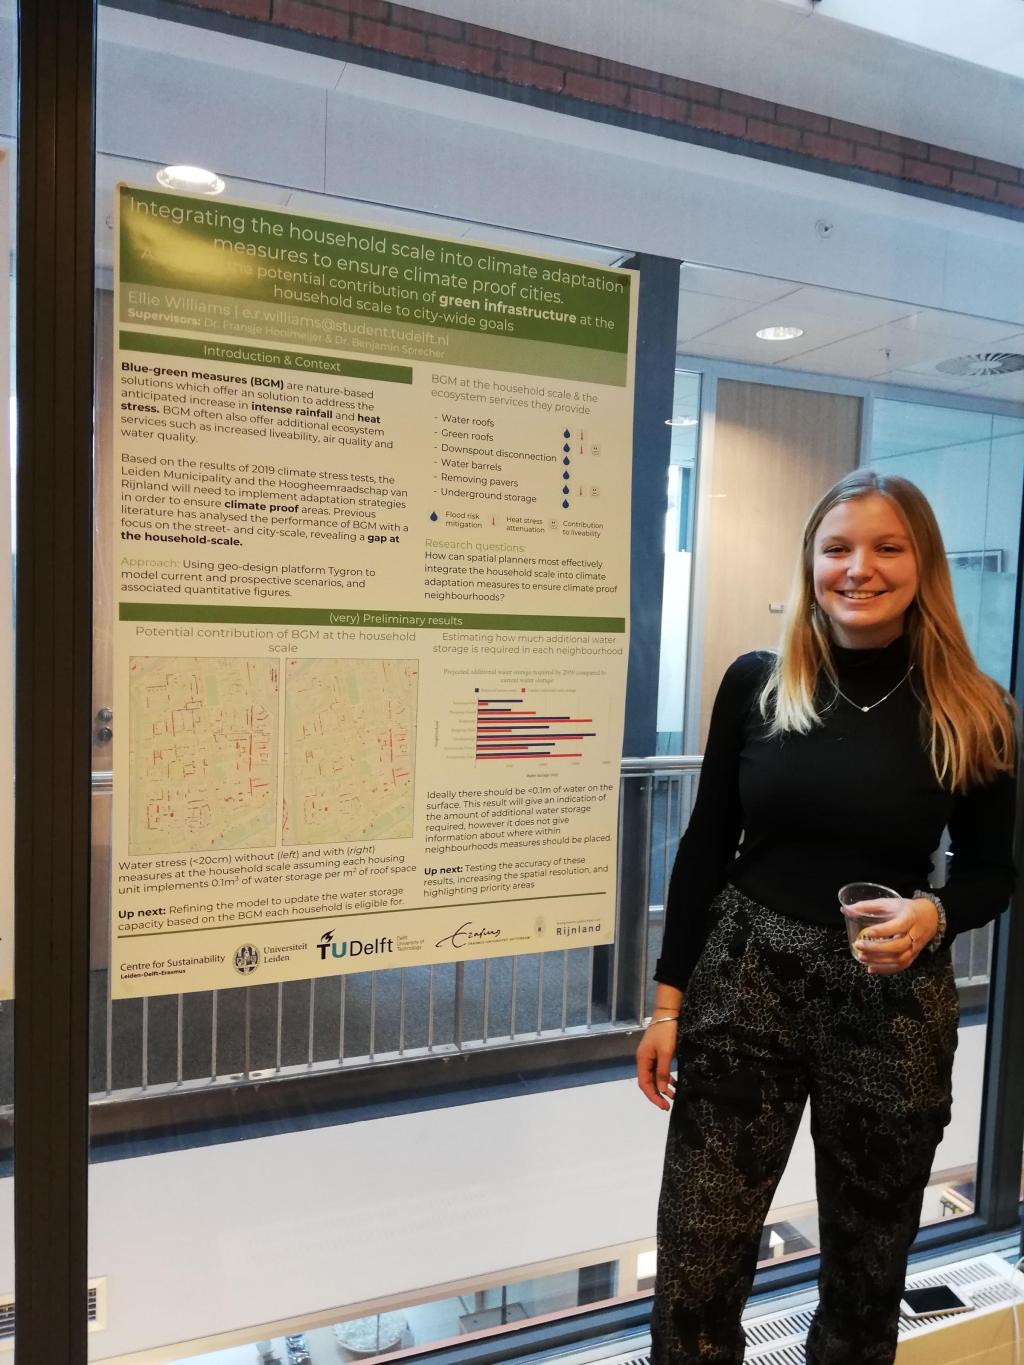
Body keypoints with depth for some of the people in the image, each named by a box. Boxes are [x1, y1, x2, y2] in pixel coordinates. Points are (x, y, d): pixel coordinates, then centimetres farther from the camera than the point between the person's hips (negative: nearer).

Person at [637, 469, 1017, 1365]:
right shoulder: (755, 683, -3)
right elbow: (706, 847, 1)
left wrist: (934, 916, -18)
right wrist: (669, 999, 1)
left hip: (895, 1003, 0)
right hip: (745, 980, 0)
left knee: (867, 1259, 18)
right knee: (696, 1262, 4)